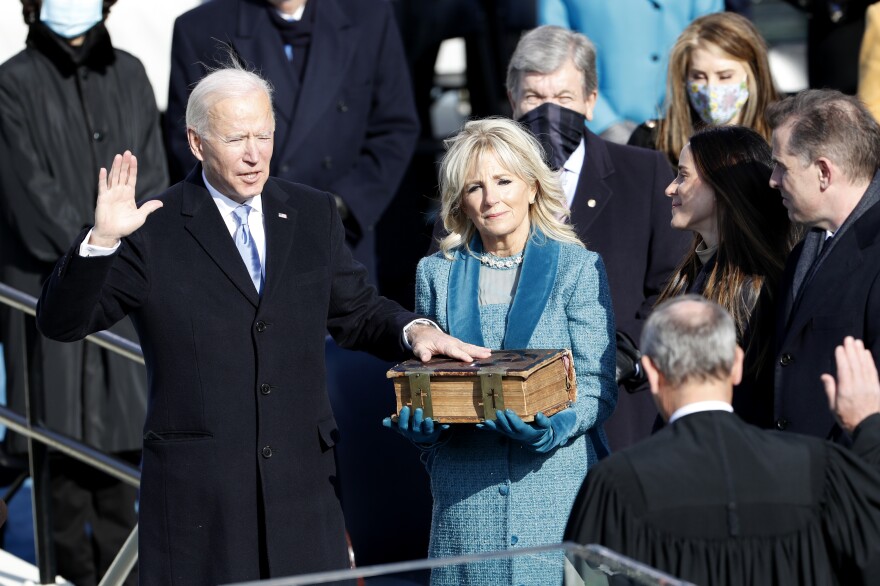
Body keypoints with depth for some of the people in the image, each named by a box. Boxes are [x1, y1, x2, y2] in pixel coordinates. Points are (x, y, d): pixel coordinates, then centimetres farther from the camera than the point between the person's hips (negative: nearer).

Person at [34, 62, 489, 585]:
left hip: (303, 483, 3)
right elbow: (61, 321, -6)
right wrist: (101, 242, -22)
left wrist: (412, 329, -1)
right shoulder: (155, 230, -3)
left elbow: (354, 311, 20)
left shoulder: (314, 215, 11)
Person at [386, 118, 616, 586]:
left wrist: (555, 425, -21)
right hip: (466, 496, 2)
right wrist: (420, 419, -9)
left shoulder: (578, 268, 2)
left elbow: (598, 387, -2)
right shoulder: (436, 274, 10)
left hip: (559, 485, -2)